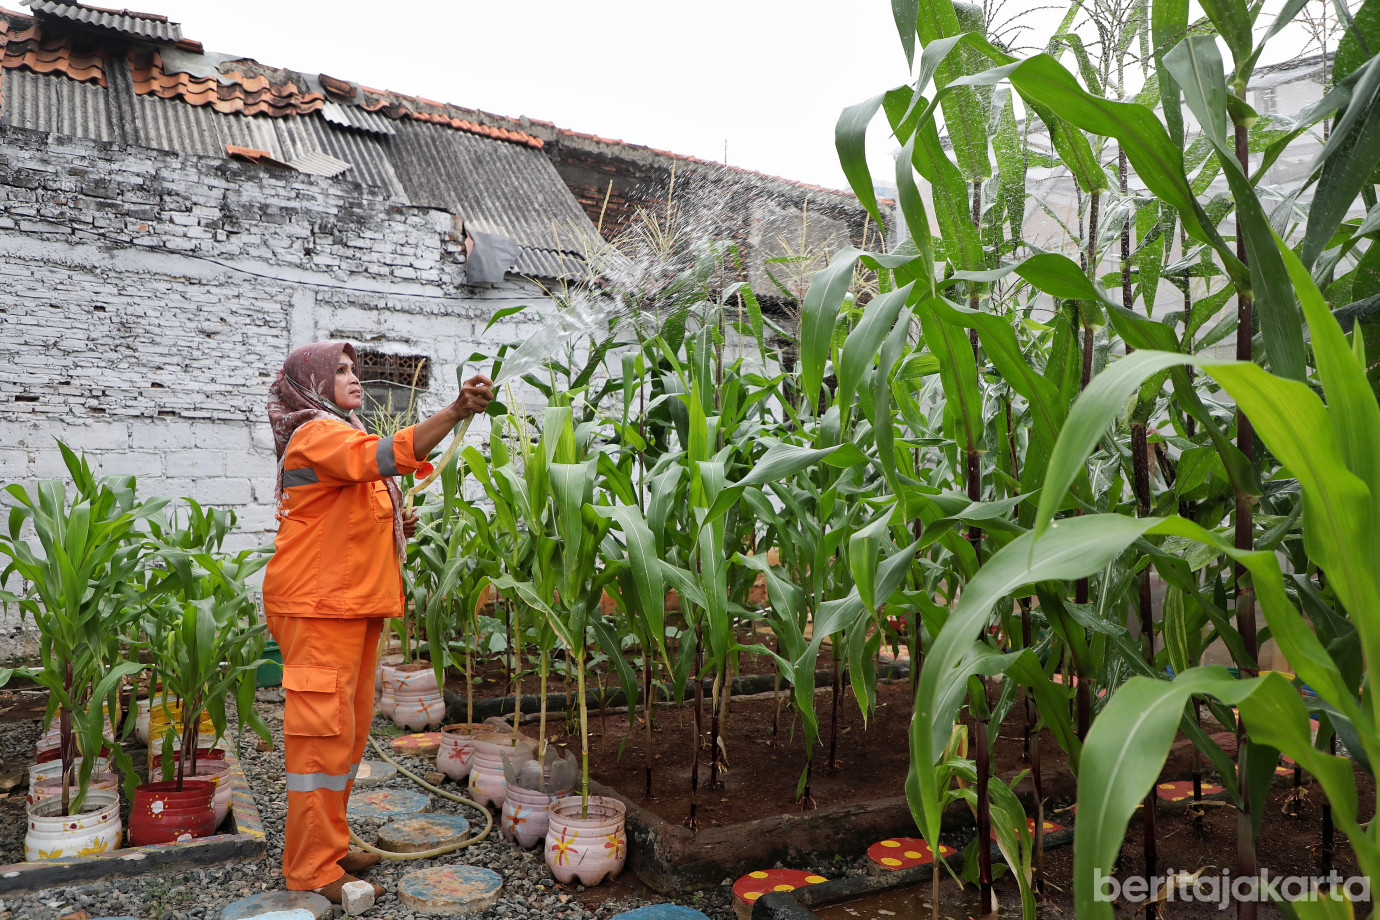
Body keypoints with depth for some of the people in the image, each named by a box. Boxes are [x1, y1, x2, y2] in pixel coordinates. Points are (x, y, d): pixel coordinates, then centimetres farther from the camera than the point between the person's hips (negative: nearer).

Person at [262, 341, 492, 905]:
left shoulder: (341, 433, 22)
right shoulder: (316, 433, -11)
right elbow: (386, 457, -31)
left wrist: (396, 525, 14)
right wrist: (455, 412, -40)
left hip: (352, 604, 10)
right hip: (319, 605, -10)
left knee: (347, 730, 14)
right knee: (324, 731, -5)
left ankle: (327, 848, 26)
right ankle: (314, 870, 4)